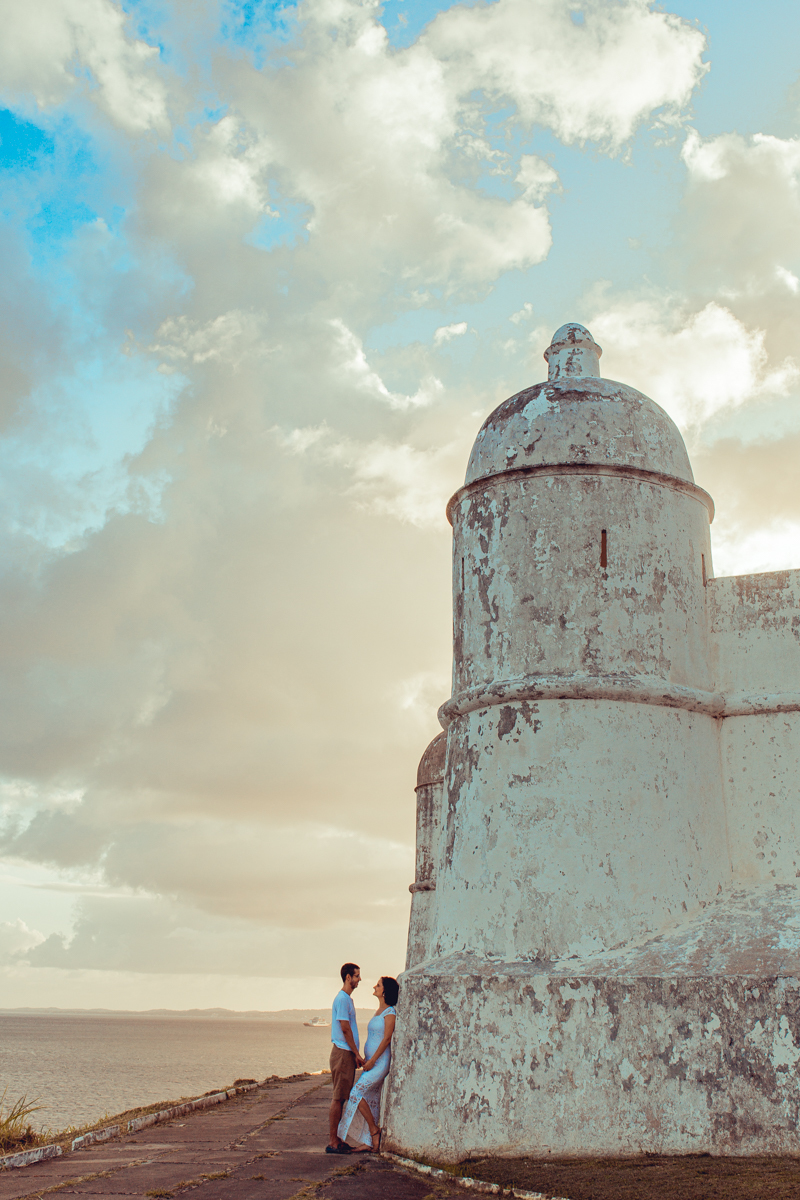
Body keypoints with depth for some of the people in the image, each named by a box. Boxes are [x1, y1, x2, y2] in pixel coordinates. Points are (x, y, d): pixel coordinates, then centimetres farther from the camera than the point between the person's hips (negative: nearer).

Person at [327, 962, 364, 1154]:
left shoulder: (347, 998, 18)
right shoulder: (342, 999, -14)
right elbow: (345, 1028, -17)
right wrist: (357, 1054, -14)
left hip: (347, 1054, 10)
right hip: (343, 1052, -10)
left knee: (341, 1098, 12)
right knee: (338, 1097, -7)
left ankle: (336, 1139, 16)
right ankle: (333, 1142, -4)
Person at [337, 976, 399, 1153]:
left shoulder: (390, 1012, -12)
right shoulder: (379, 1011, 15)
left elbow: (387, 1039, -16)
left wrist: (372, 1060, -17)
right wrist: (366, 1059, 16)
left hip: (380, 1062, -9)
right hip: (372, 1061, 9)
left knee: (357, 1093, -12)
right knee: (370, 1100, 6)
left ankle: (374, 1130, -1)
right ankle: (369, 1142, 9)